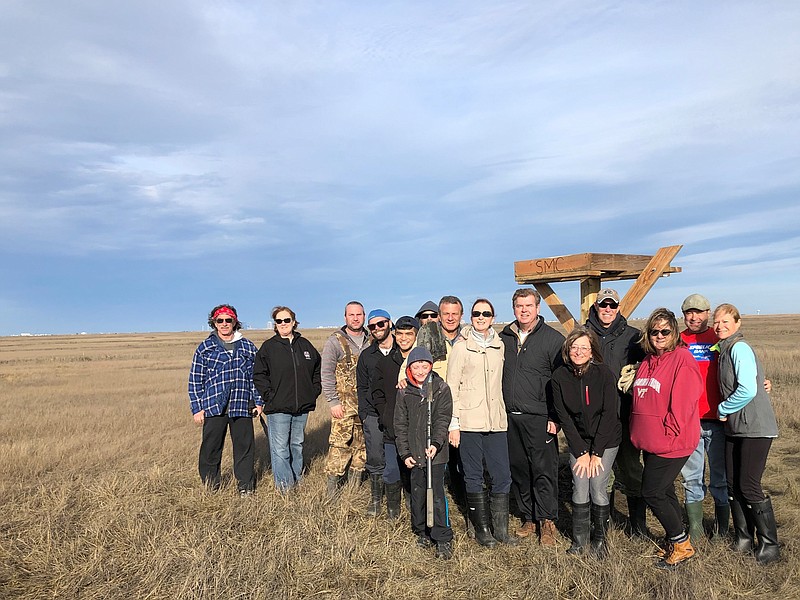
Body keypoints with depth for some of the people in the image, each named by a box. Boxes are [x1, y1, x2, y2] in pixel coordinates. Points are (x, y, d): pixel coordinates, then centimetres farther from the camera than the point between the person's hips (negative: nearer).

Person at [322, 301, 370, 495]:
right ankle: (332, 492, 3)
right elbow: (327, 375, -5)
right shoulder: (335, 341, -4)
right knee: (339, 446, -7)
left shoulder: (371, 341, 10)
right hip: (344, 404, -4)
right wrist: (333, 402, -10)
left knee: (362, 447, 10)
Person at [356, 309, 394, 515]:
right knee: (375, 460, 3)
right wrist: (364, 413, 5)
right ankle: (376, 499, 18)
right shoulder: (366, 355, 10)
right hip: (374, 416, 2)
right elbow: (362, 388, 14)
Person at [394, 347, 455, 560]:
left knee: (437, 494, -4)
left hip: (436, 453, -3)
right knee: (417, 493, 11)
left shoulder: (441, 389, -2)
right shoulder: (404, 393, 5)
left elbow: (442, 419, -7)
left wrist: (436, 443, -21)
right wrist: (405, 452, 1)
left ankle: (443, 539, 6)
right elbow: (400, 424, 7)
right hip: (414, 453, 3)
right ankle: (421, 532, 29)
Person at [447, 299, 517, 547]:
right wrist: (453, 423, -7)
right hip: (469, 422, -4)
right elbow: (452, 386, -2)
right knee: (474, 477, 4)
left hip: (496, 421, 4)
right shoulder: (461, 347, 0)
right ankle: (481, 529, 16)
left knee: (502, 476, 3)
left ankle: (500, 529, 17)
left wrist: (503, 414, 13)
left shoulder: (499, 346, 12)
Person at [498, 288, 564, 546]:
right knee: (518, 469, 11)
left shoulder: (554, 339, -3)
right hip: (509, 417, 5)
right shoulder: (504, 337, 10)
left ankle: (547, 522, 13)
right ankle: (528, 518, 25)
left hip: (539, 419, -4)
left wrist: (555, 417, -9)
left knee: (544, 471, -1)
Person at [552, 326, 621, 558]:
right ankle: (579, 538, 14)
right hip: (578, 442, 2)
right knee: (580, 489, -5)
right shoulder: (560, 376, -9)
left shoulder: (604, 374, -15)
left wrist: (596, 453, -13)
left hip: (606, 440, -2)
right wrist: (581, 452, -8)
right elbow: (564, 417, -6)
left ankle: (599, 538, 15)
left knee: (598, 488, -7)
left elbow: (609, 414, -13)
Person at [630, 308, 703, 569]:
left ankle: (681, 544, 15)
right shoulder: (648, 361, 12)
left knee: (651, 493, -4)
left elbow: (682, 403, -18)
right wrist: (640, 434, 13)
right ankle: (677, 542, 30)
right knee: (664, 491, 16)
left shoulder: (682, 358, -13)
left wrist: (668, 435, -17)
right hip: (650, 443, 8)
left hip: (671, 444, -8)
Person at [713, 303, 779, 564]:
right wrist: (726, 413, 8)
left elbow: (748, 390, -22)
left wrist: (723, 409, -10)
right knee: (733, 485, 11)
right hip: (735, 428, 9)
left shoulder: (740, 348, -14)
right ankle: (743, 538, 23)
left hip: (755, 428, -9)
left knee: (749, 487, -4)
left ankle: (770, 545, 11)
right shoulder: (724, 350, 13)